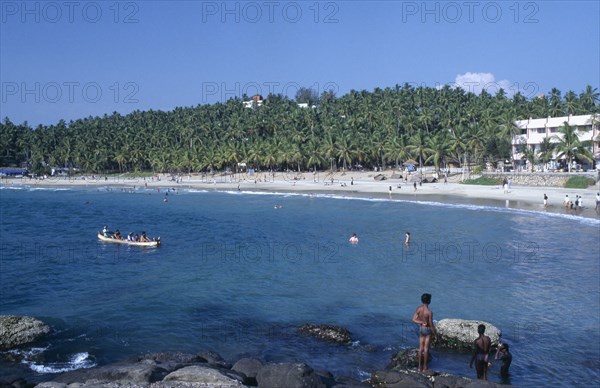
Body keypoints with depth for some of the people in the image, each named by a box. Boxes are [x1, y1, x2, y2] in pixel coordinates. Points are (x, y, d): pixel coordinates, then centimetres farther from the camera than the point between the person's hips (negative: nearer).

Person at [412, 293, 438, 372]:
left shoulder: (418, 309, -9)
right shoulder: (429, 312, -26)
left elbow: (414, 319, -8)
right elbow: (431, 325, -20)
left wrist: (422, 322, -13)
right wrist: (435, 334, -7)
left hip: (421, 329, 5)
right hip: (428, 330, -5)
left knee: (421, 347, 14)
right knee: (426, 348, 6)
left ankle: (420, 366, 20)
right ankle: (425, 367, 16)